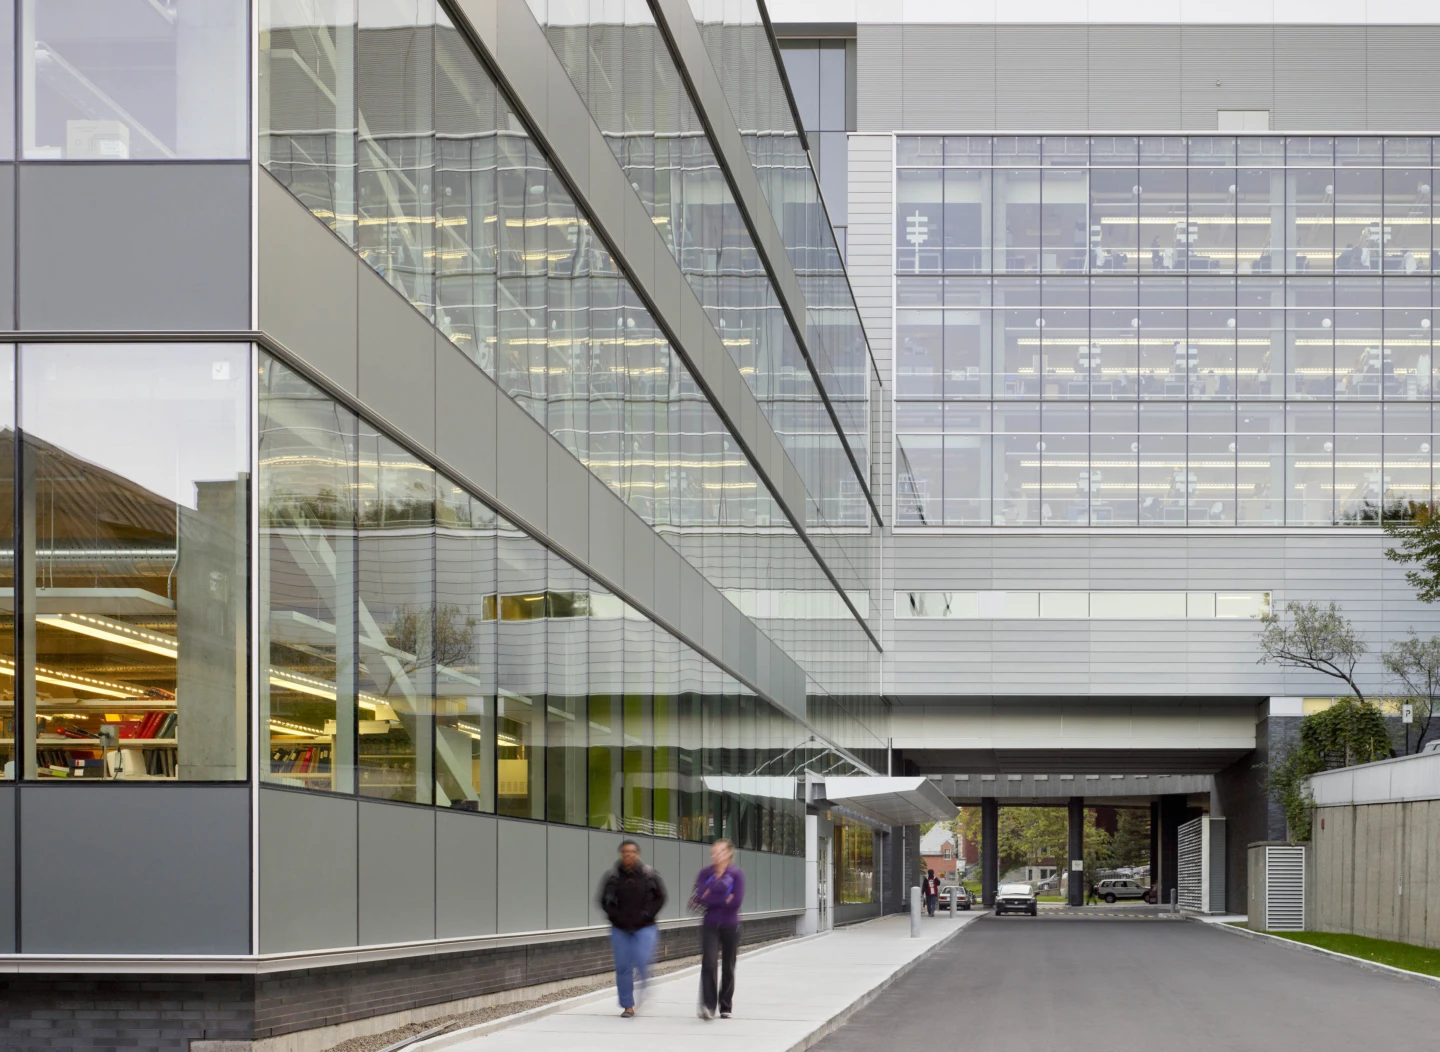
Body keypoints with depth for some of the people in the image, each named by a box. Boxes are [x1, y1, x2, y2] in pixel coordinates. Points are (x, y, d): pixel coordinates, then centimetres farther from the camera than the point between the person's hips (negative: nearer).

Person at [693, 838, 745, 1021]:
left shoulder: (736, 874, -2)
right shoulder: (705, 873, 3)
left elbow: (737, 900, -13)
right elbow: (698, 898, -8)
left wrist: (710, 899, -11)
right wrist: (724, 899, -13)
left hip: (730, 925, 0)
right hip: (710, 925, 0)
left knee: (728, 967, 8)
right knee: (709, 962, -17)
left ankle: (725, 1007, 20)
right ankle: (708, 1005, -20)